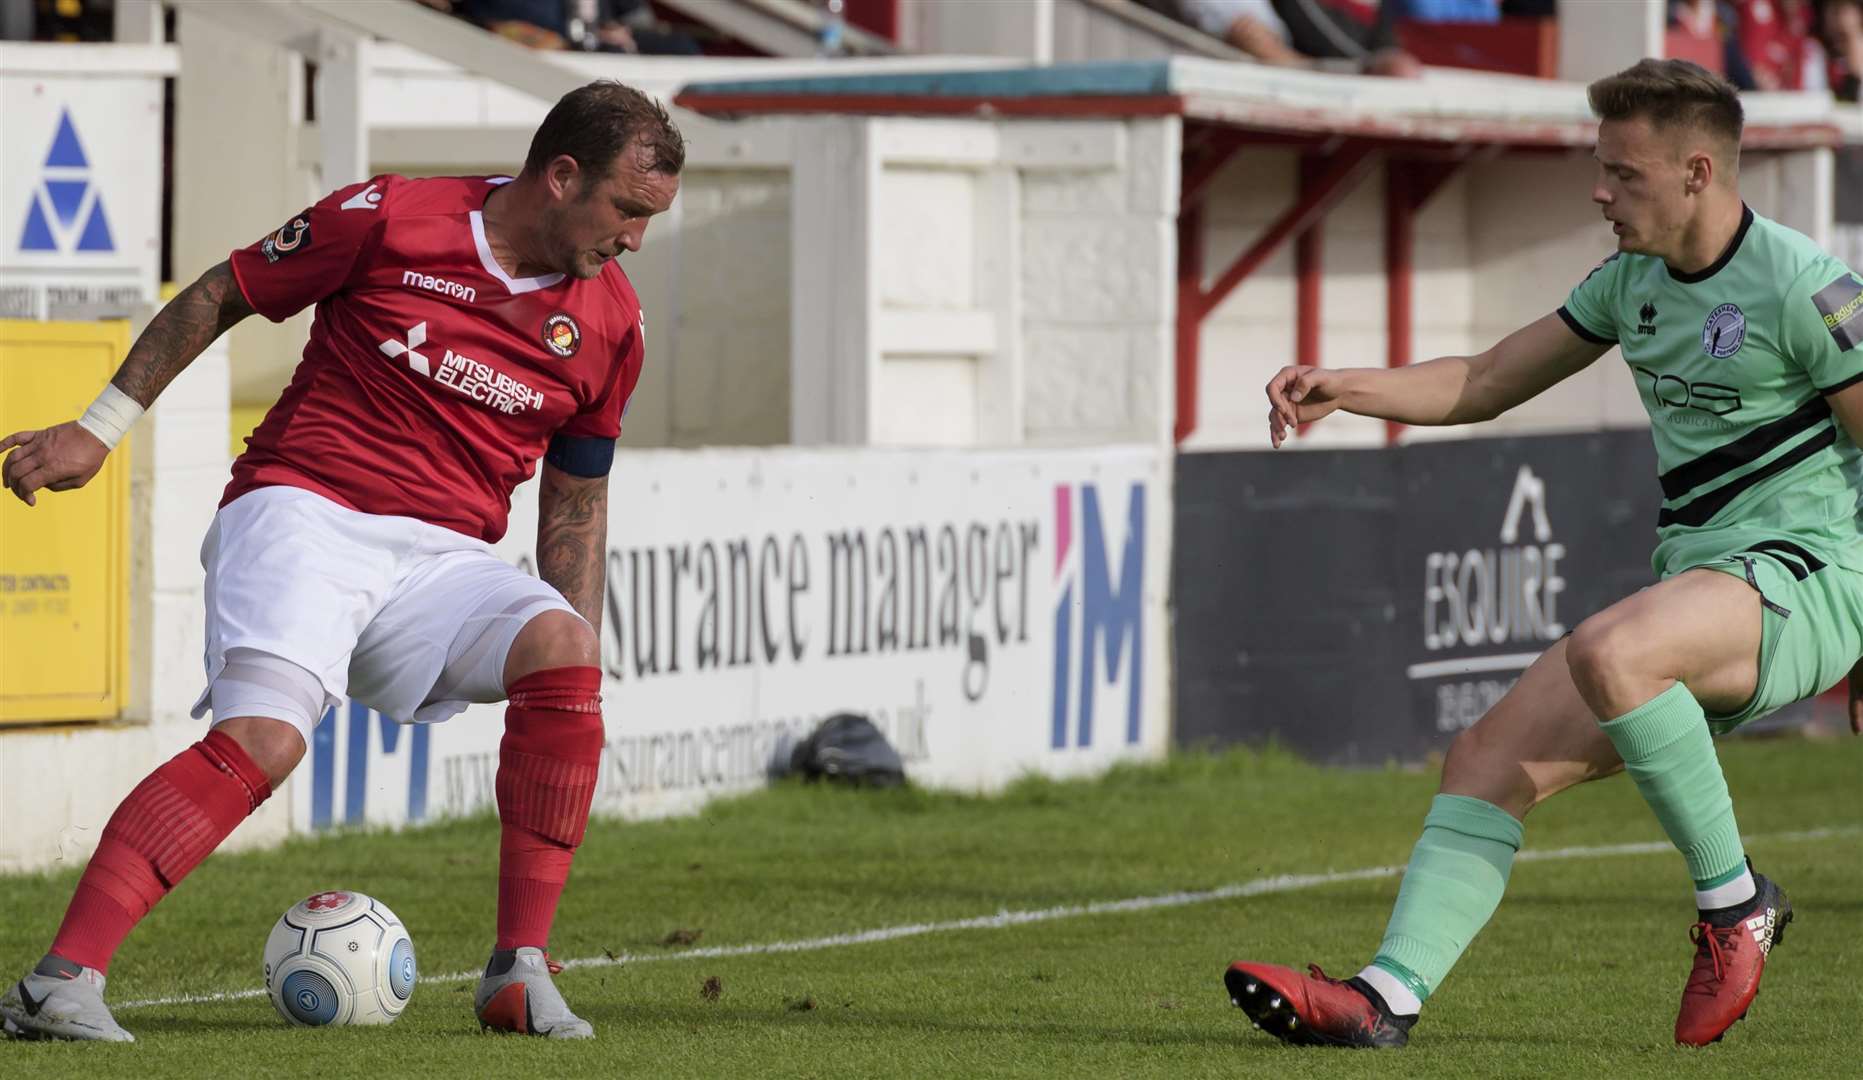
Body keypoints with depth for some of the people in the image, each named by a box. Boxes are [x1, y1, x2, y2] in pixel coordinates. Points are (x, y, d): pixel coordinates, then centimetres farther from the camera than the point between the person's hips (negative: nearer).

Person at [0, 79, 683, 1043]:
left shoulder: (609, 321, 8)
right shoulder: (387, 219, -5)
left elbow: (576, 496, 21)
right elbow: (217, 298, 7)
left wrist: (582, 652, 12)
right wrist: (101, 428, 5)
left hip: (445, 556, 4)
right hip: (302, 507, -4)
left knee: (560, 652, -25)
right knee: (264, 738, -28)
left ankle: (519, 973, -18)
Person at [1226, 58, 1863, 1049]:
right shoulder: (1632, 281, 13)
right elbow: (1485, 383, 21)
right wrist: (1344, 389, 5)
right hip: (1695, 582, 8)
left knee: (1610, 652, -36)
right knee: (1489, 759, -6)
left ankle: (1735, 902, -20)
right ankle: (1389, 995, -13)